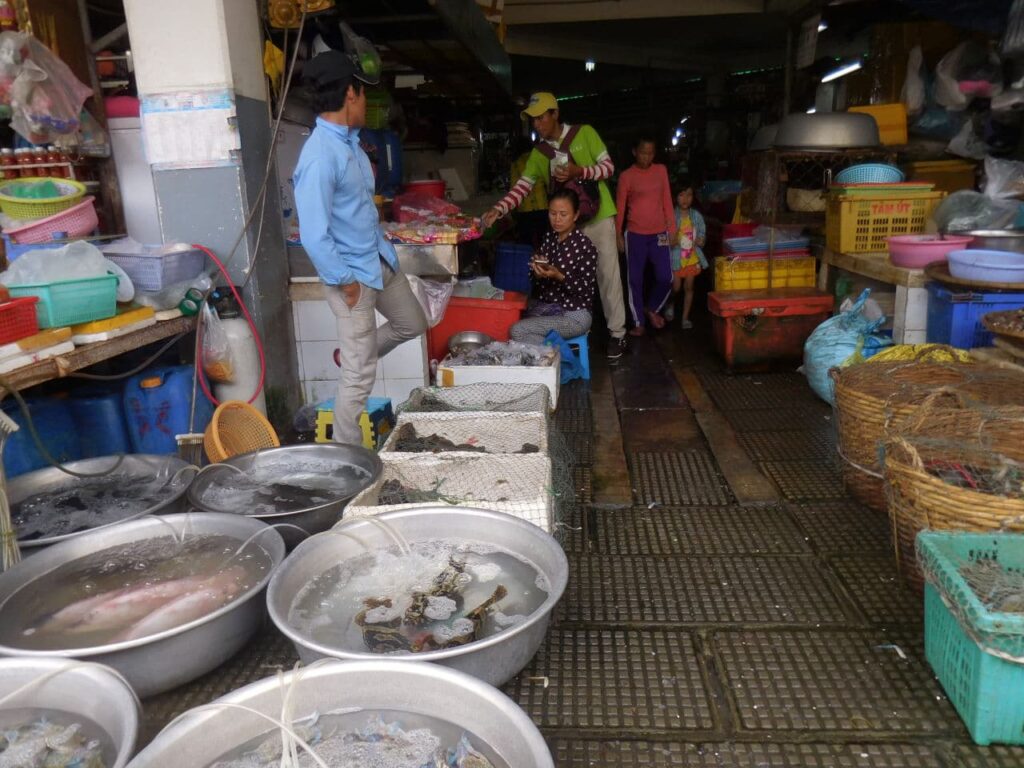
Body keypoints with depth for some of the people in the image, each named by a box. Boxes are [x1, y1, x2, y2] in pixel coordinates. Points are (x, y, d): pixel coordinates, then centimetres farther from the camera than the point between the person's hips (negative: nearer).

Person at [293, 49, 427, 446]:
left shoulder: (349, 140, 6)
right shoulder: (320, 155, -24)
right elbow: (314, 236, -26)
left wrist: (382, 243, 14)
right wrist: (344, 281, -18)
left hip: (379, 260, 9)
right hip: (353, 274, -9)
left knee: (412, 324, 26)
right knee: (360, 376, 0)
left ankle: (351, 354, 44)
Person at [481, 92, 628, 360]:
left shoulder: (585, 133, -5)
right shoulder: (538, 153, 5)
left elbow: (608, 166, -6)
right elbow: (522, 187, -4)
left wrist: (578, 171, -23)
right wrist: (498, 209, -20)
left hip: (598, 217, -4)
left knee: (608, 275, 0)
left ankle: (617, 333, 8)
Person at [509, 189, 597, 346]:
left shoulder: (585, 246, -12)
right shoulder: (549, 238, 6)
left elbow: (586, 289, -14)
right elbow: (535, 278, 11)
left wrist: (558, 276, -26)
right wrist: (538, 272, -12)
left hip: (574, 315, -6)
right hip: (543, 306, 7)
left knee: (517, 331, -22)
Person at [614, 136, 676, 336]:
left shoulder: (661, 170, 7)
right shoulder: (626, 176, -3)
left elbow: (667, 200, 10)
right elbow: (620, 207, 0)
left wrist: (672, 226, 6)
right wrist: (618, 235, -2)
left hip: (659, 234, 3)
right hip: (635, 235, -2)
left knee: (666, 278, 0)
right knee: (635, 280, 2)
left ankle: (652, 309, 26)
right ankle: (639, 322, 13)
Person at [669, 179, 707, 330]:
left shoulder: (696, 215, 2)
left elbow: (703, 234, 10)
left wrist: (701, 241, -11)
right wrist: (671, 242, -25)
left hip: (693, 258, 3)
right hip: (676, 258, -3)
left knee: (688, 287, 6)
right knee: (676, 287, 1)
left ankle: (685, 317, 15)